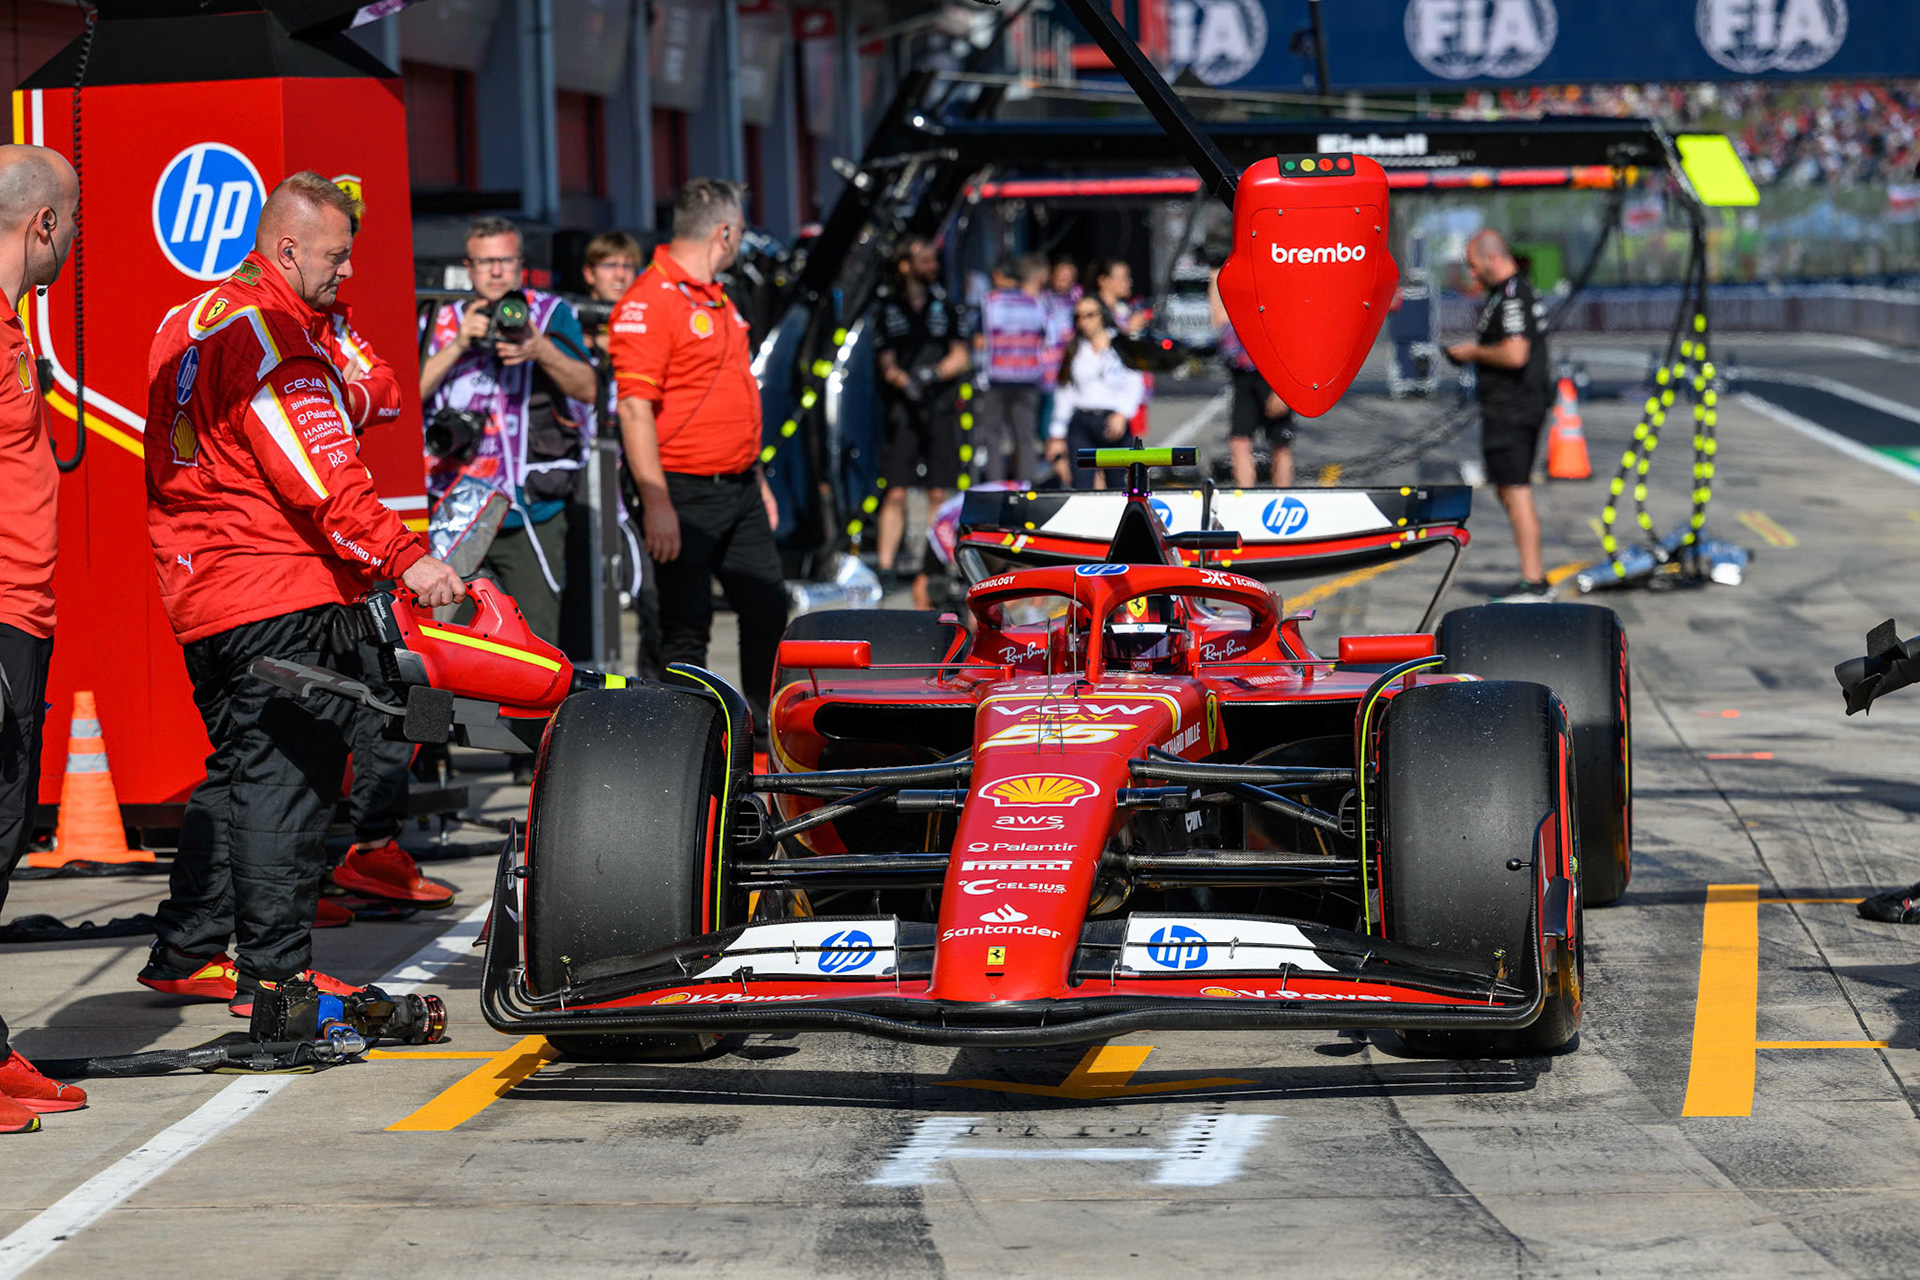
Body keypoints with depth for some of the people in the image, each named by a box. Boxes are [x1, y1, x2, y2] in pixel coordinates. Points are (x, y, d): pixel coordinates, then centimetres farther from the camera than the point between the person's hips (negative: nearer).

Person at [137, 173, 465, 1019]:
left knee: (238, 770, 18)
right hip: (284, 598, -10)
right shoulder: (273, 337, -16)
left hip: (201, 592, 10)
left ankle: (186, 952, 22)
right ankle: (273, 972, -5)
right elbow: (319, 478, -22)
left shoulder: (188, 324, 16)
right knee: (288, 775, -6)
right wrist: (403, 558, -22)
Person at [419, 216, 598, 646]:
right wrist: (458, 344, -12)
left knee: (536, 641, -8)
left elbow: (587, 389, -7)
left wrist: (543, 351, -25)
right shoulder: (446, 320, 13)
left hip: (530, 512, -2)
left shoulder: (551, 313, 7)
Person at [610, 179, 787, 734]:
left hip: (738, 490, 9)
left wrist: (757, 479, 23)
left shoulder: (715, 298, 16)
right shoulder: (649, 302, -15)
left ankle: (768, 726, 25)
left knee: (767, 608, 12)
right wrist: (657, 504, -24)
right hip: (685, 494, -9)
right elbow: (635, 408, -20)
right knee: (687, 627, -5)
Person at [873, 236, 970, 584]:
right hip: (903, 410, -1)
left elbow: (961, 357, 5)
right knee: (896, 493, -7)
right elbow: (887, 363, 2)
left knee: (938, 495, 2)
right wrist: (904, 380, -19)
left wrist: (932, 374, -14)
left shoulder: (945, 306, 9)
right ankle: (885, 566, -7)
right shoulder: (889, 309, 6)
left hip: (941, 410, 1)